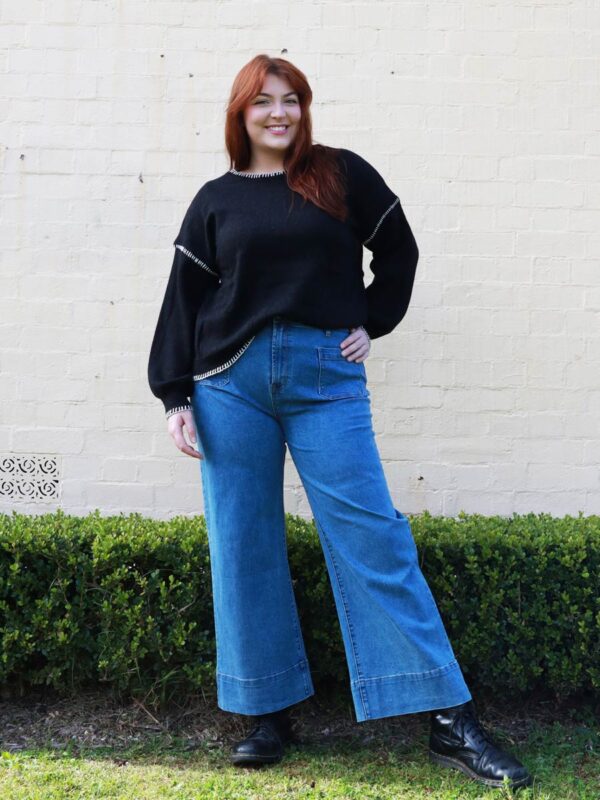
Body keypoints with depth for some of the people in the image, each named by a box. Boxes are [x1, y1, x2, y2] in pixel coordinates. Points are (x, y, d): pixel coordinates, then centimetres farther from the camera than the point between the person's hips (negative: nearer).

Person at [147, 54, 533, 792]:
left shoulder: (342, 175, 9)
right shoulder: (216, 200, 11)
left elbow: (398, 252, 17)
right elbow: (183, 300, 9)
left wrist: (370, 322, 7)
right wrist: (175, 395, 2)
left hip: (325, 377, -2)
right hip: (232, 382, 2)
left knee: (372, 538, -5)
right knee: (242, 548, 3)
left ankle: (451, 722, 0)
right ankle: (268, 712, 18)